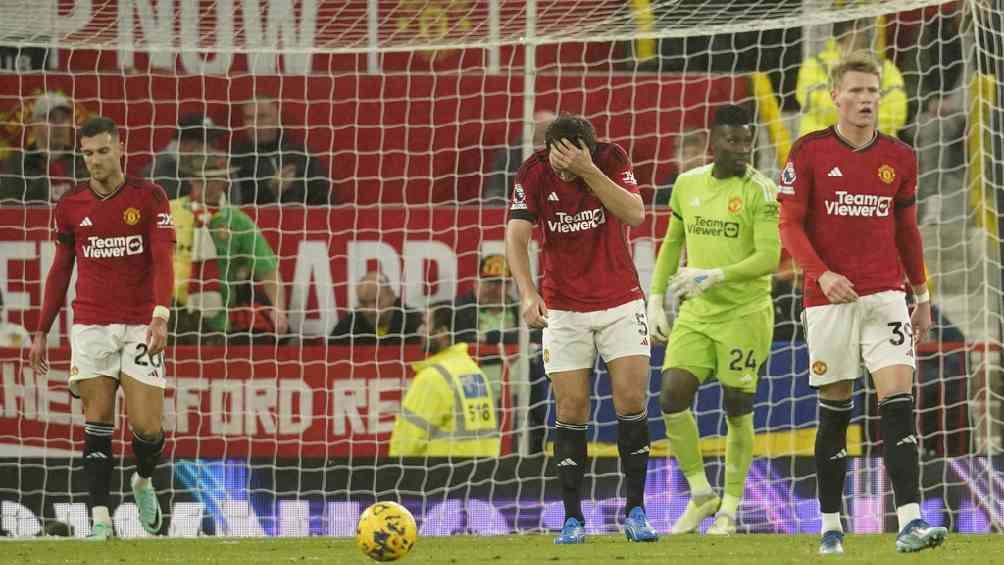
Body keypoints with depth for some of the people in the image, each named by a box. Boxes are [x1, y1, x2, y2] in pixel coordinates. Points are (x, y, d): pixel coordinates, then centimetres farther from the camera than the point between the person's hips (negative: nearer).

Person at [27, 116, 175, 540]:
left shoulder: (148, 197, -1)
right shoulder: (70, 206, 7)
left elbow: (162, 260, -7)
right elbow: (60, 271, 15)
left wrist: (160, 316, -21)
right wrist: (41, 333, 12)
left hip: (140, 326, -2)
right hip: (91, 326, 2)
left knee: (147, 427, -6)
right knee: (98, 424, -5)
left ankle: (143, 481, 26)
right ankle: (100, 518, -6)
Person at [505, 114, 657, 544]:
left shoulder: (611, 160, -9)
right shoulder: (534, 174, -10)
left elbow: (635, 214, -22)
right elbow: (516, 236, -17)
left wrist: (589, 171, -31)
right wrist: (528, 293, -31)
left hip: (621, 302, 0)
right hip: (563, 309, 0)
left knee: (631, 400, -9)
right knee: (571, 410, -4)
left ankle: (635, 511, 0)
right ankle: (573, 519, 2)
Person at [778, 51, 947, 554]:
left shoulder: (899, 158, 7)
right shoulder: (809, 152, -2)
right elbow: (790, 224, -4)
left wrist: (922, 295, 17)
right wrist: (822, 274, -19)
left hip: (885, 296, 1)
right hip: (830, 299, -1)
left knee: (898, 398, -13)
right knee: (834, 410, 4)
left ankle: (910, 523, -21)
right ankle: (831, 526, 16)